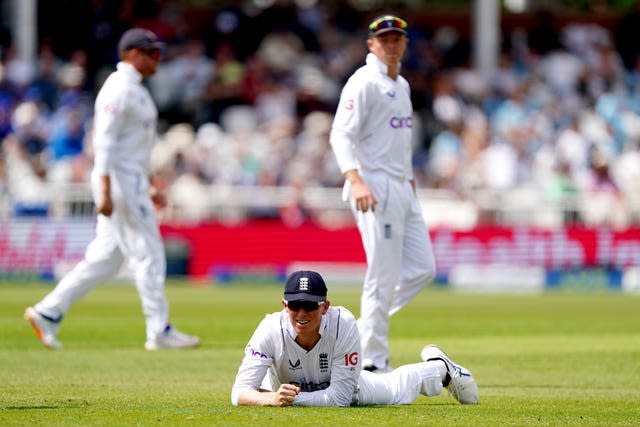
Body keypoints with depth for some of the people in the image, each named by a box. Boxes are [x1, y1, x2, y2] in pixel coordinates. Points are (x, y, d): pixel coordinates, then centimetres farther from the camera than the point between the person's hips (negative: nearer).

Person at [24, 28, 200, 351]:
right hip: (120, 181, -10)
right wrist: (105, 192, -25)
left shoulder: (134, 89, 18)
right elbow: (105, 140, -20)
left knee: (105, 257, 10)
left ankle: (48, 312, 11)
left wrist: (149, 186, 24)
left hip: (132, 181, 10)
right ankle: (159, 332, -3)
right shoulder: (119, 88, -13)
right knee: (148, 255, -7)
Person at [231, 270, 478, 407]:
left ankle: (439, 367, 55)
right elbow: (239, 393, -44)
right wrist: (272, 399, -64)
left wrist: (293, 400, -48)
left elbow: (340, 397, -38)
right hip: (281, 384, 1)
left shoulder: (343, 323, -41)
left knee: (396, 390, 24)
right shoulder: (272, 329, -41)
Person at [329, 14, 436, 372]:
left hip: (403, 190, 9)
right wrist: (355, 180, -31)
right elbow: (341, 135, -18)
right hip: (374, 189, -9)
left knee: (423, 268, 7)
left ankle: (362, 329, 13)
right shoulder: (364, 82, -10)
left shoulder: (401, 85, 18)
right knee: (384, 277, -9)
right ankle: (373, 362, -4)